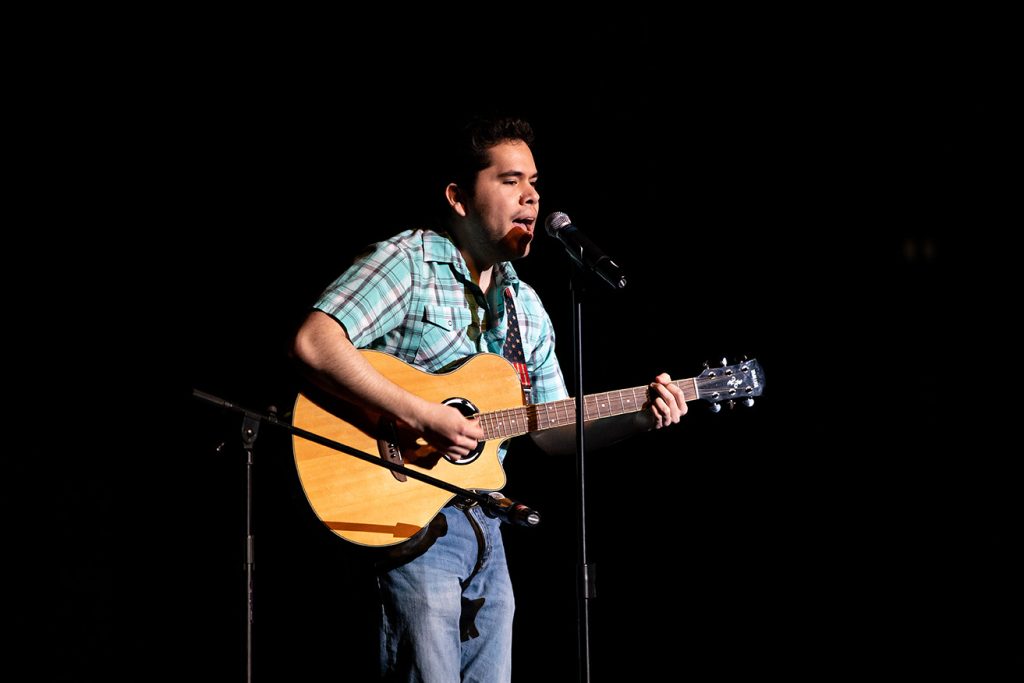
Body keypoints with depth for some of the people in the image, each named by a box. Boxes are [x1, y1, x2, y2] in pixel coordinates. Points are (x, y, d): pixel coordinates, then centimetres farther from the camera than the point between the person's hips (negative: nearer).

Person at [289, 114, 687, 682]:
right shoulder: (408, 262, -7)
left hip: (484, 526, 8)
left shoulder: (526, 306, 16)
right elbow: (313, 343, -22)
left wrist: (635, 419, 4)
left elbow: (551, 430, 20)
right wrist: (419, 416, -25)